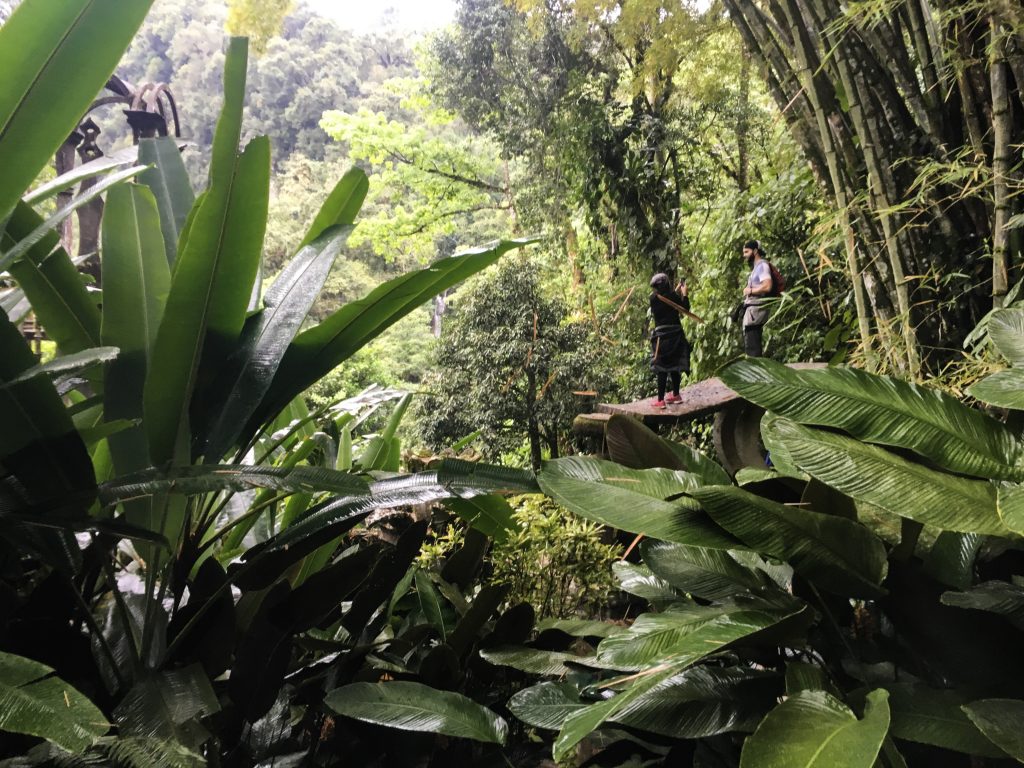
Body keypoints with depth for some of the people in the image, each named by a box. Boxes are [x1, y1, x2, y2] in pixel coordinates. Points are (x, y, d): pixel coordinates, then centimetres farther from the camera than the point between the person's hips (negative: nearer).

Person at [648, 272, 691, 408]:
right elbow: (686, 309, 11)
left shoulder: (654, 298, -7)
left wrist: (678, 290, 19)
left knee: (661, 368, -2)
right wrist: (684, 293, 18)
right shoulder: (674, 296, -1)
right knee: (675, 366, 16)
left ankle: (660, 400, -3)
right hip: (676, 334, 4)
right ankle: (676, 395, 28)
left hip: (662, 335, -4)